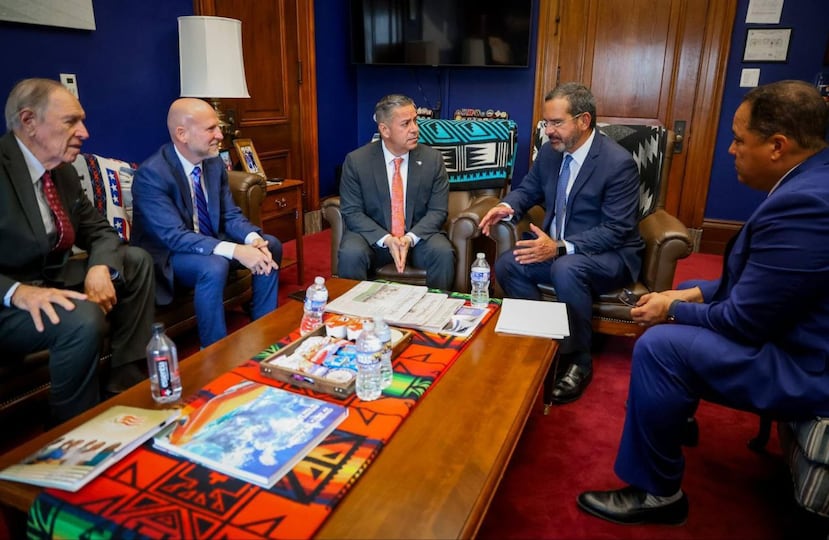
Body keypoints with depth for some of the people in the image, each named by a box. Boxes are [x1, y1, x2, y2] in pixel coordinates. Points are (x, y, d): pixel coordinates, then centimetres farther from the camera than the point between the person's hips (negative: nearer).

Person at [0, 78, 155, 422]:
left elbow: (99, 231, 8)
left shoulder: (64, 171, 4)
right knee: (83, 317, -34)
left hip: (52, 280, 9)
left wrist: (99, 268, -13)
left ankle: (127, 382, 0)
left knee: (136, 260, 3)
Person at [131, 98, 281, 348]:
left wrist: (254, 240, -24)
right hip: (167, 254, -7)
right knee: (214, 266, -35)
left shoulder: (214, 163, -3)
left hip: (209, 242, 7)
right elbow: (175, 236, -31)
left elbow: (231, 215, -1)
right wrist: (235, 250, -41)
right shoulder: (151, 174, -25)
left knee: (271, 245, -6)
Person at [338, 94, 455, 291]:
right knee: (351, 254, -29)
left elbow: (438, 211, -3)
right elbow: (352, 212, -7)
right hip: (374, 237, 0)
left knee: (443, 253, -27)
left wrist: (410, 238, -21)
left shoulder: (433, 159, -3)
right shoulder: (356, 161, -6)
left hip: (418, 236, 1)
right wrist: (386, 239, -22)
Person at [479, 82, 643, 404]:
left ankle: (578, 359, -16)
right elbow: (529, 189, 14)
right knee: (507, 265, -16)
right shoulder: (550, 151, -1)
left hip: (609, 255, -6)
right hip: (556, 246, 6)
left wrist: (560, 248, -34)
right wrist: (508, 206, -11)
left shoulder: (618, 163, -20)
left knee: (566, 269, -37)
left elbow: (615, 231, -23)